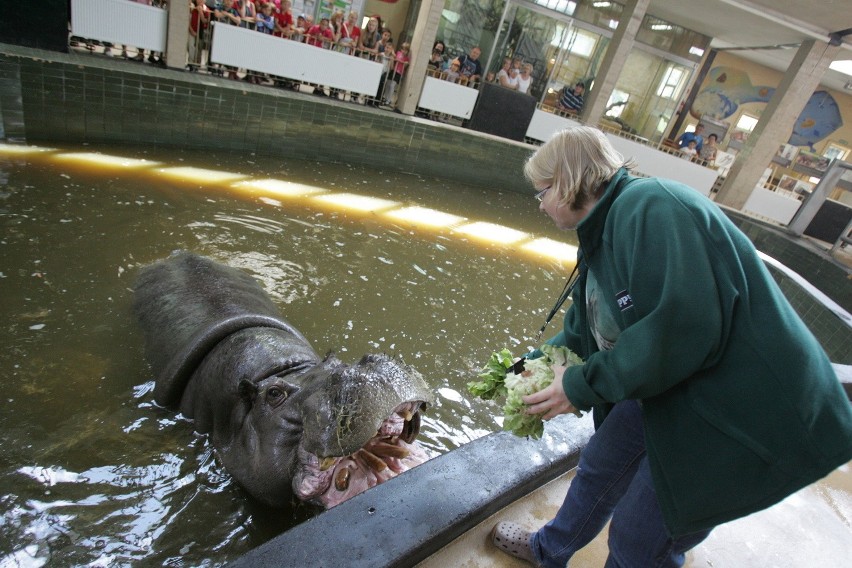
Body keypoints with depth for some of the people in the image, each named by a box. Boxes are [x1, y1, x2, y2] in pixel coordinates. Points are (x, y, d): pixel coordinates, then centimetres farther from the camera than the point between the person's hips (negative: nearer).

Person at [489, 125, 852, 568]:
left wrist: (581, 385, -24)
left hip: (737, 417, -9)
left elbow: (683, 328, -34)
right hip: (665, 388, 9)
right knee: (600, 464, 22)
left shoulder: (650, 207, -26)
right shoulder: (605, 228, 6)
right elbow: (583, 330, 13)